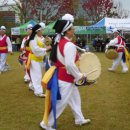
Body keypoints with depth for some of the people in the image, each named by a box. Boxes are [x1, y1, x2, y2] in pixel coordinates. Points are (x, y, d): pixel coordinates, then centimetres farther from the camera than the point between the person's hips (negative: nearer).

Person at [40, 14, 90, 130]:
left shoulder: (59, 42, 5)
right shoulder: (69, 45, -25)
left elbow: (59, 58, 13)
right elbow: (70, 64, -30)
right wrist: (79, 75, -17)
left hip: (62, 76, 10)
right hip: (65, 79, -10)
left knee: (75, 98, 23)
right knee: (61, 103, 3)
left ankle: (79, 119, 38)